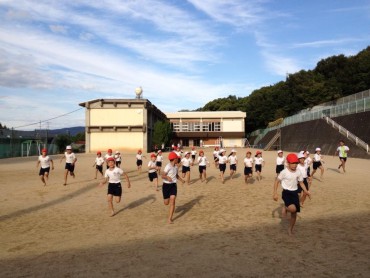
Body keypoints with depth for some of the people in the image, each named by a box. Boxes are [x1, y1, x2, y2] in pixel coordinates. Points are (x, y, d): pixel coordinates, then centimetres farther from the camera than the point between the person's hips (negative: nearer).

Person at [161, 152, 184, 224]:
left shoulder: (176, 167, 4)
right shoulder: (168, 166, -17)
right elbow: (162, 176, -20)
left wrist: (181, 180, 5)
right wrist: (167, 177, -41)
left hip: (173, 185, 4)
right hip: (166, 185, -4)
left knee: (172, 201, -10)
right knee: (166, 203, 6)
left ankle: (170, 218, -5)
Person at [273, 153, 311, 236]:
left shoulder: (298, 172, 0)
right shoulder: (284, 172, -14)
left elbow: (301, 183, 12)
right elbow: (277, 181, -6)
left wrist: (306, 191, -4)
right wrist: (275, 193, -11)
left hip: (295, 193, 5)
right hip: (286, 192, -5)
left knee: (294, 213, 8)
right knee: (292, 208, -30)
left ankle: (290, 229, 27)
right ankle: (285, 208, 7)